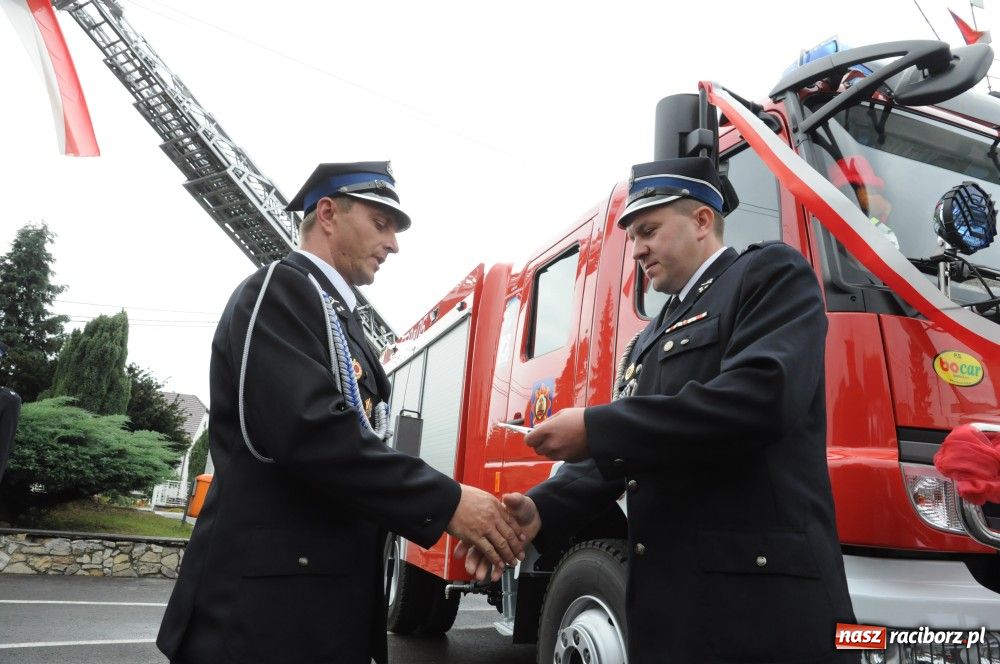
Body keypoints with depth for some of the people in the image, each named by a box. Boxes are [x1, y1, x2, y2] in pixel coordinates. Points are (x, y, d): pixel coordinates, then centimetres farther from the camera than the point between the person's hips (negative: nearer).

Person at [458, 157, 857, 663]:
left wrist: (595, 427, -18)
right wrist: (541, 509, -4)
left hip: (758, 603, -7)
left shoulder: (771, 276, -3)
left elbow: (760, 396, -22)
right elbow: (619, 456, 15)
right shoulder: (653, 336, 20)